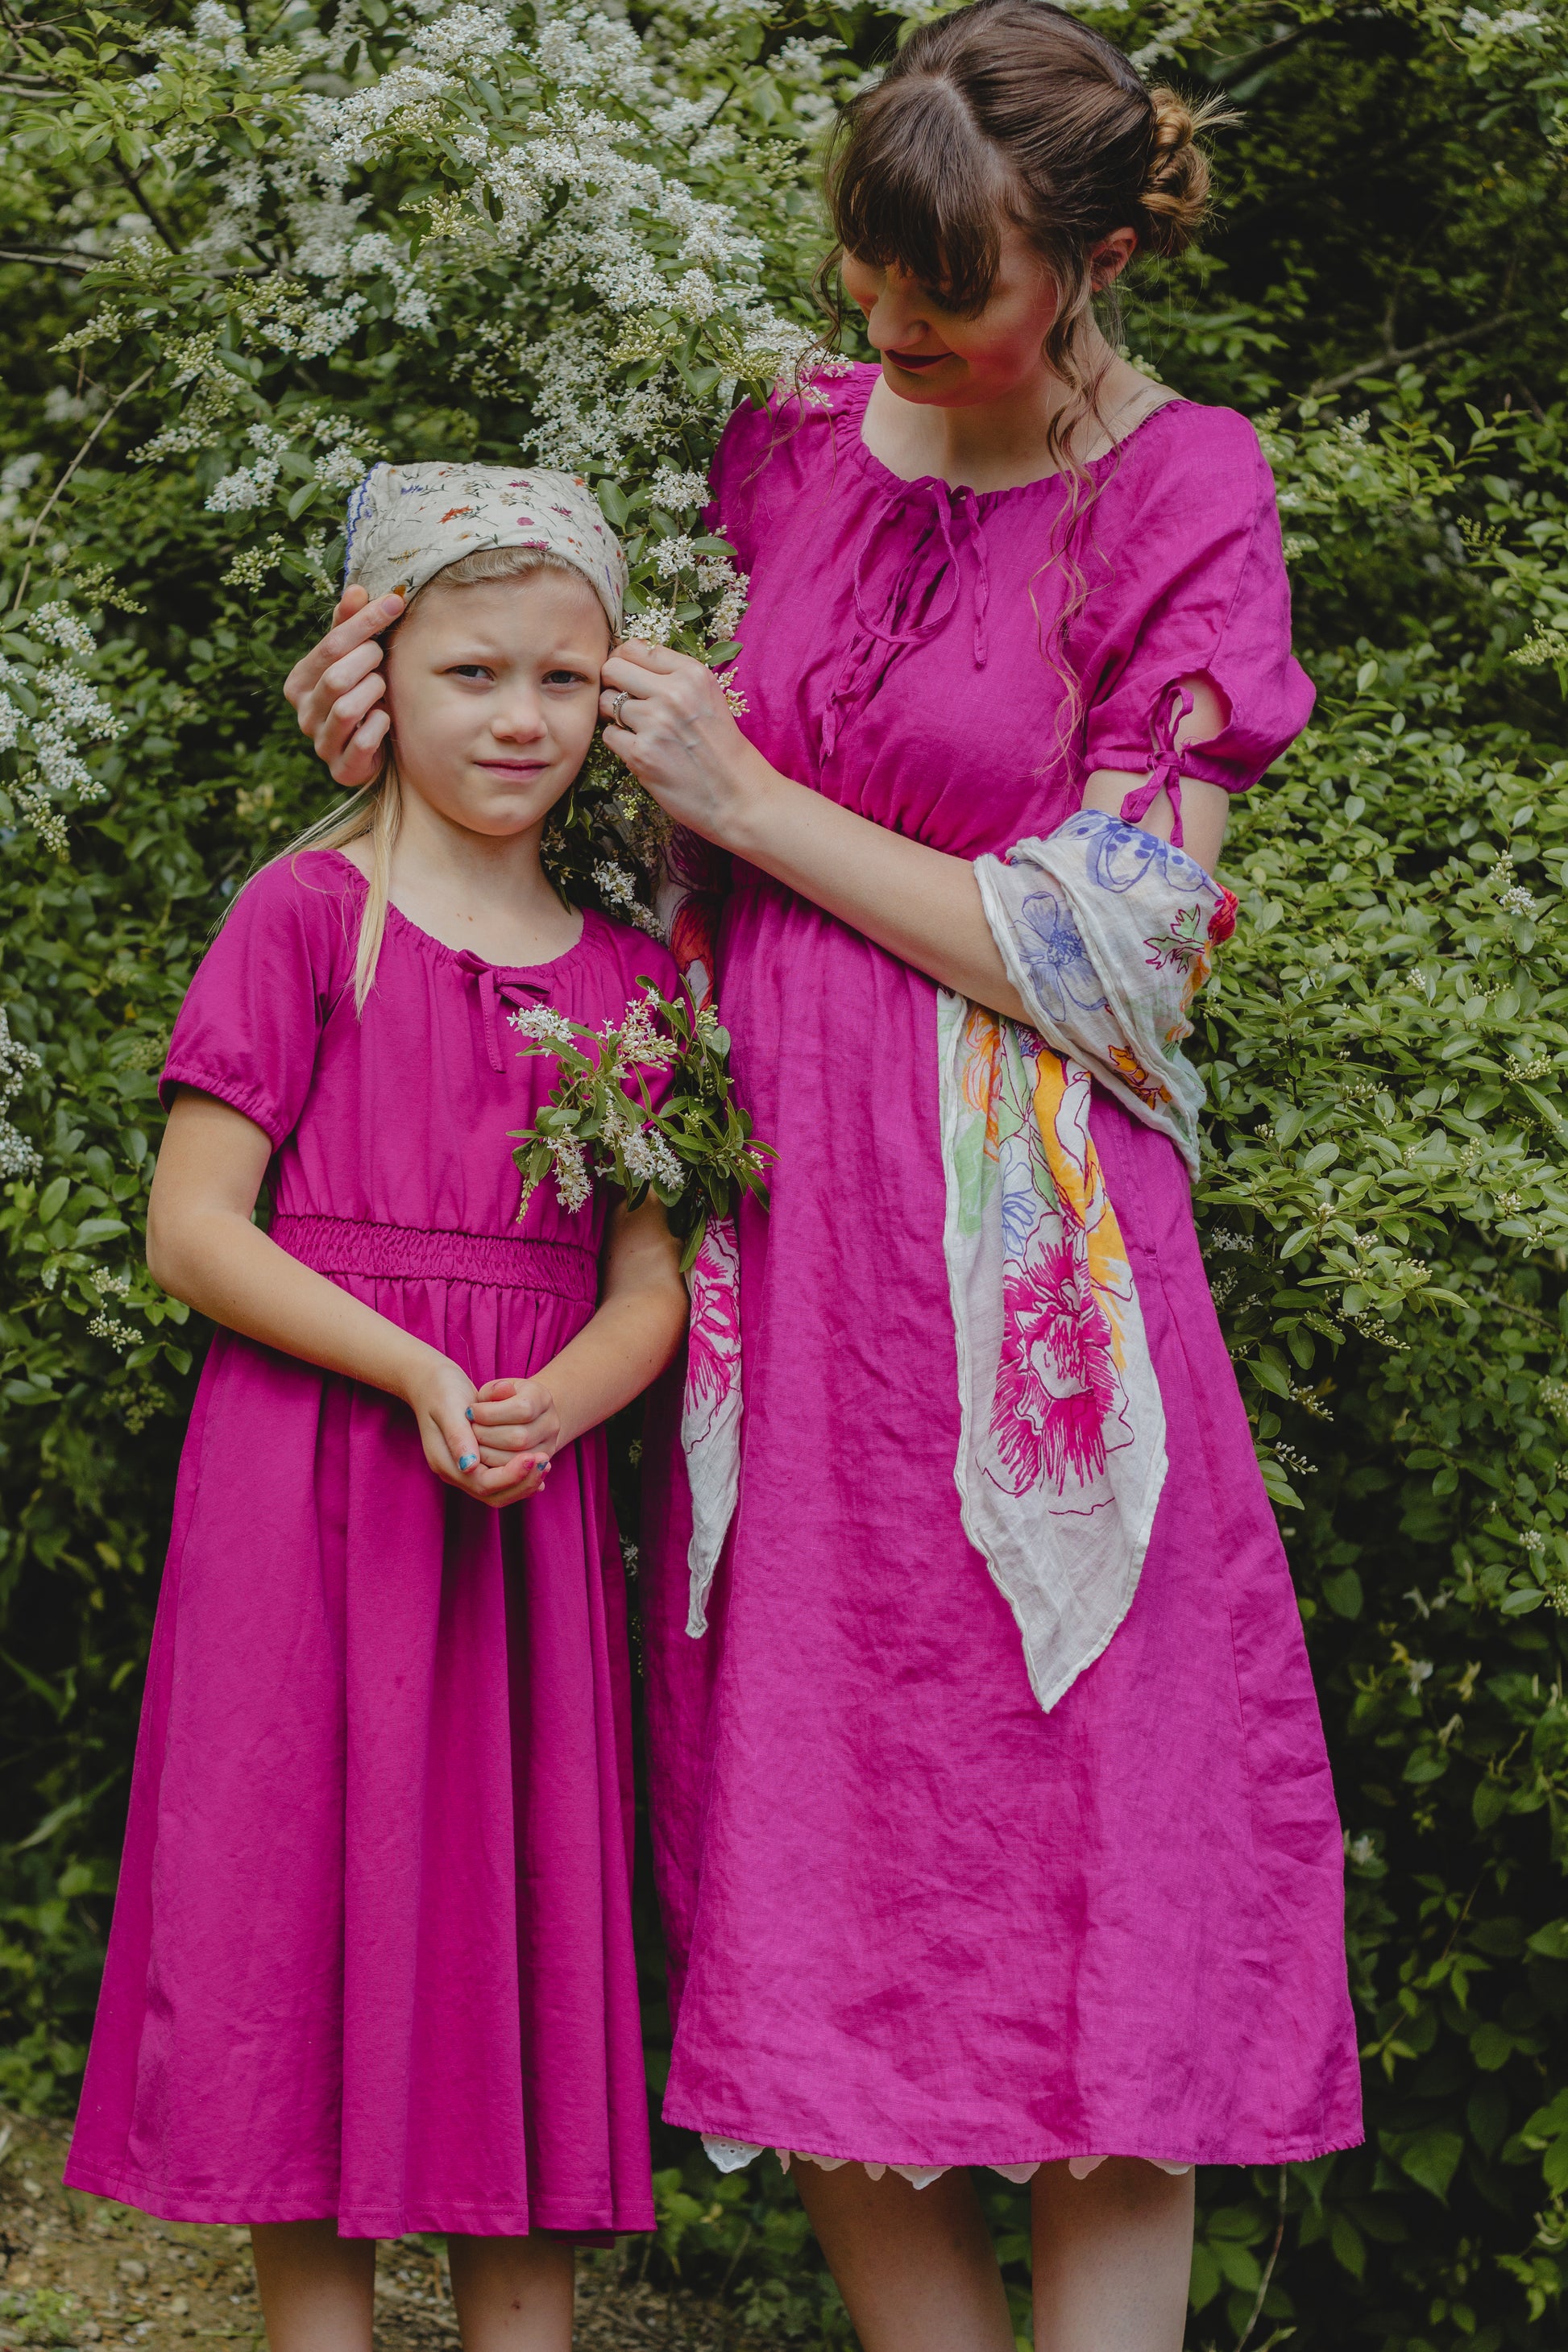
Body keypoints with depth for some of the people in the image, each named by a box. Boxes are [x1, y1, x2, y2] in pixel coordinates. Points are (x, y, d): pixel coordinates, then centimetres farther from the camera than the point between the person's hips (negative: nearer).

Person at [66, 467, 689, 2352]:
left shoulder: (622, 974, 12)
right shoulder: (306, 915, -1)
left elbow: (651, 1284, 8)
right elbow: (190, 1231, -7)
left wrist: (543, 1408, -13)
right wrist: (411, 1373, -18)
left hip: (530, 1496, 4)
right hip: (313, 1482, -4)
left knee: (522, 1920, 6)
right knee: (311, 1917, 0)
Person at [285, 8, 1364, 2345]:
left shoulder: (1183, 505, -7)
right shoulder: (808, 445, 8)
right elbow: (733, 832, 20)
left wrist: (749, 800, -9)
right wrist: (434, 713, 5)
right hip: (779, 1221, 5)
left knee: (1071, 1899, -1)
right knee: (814, 1918, 8)